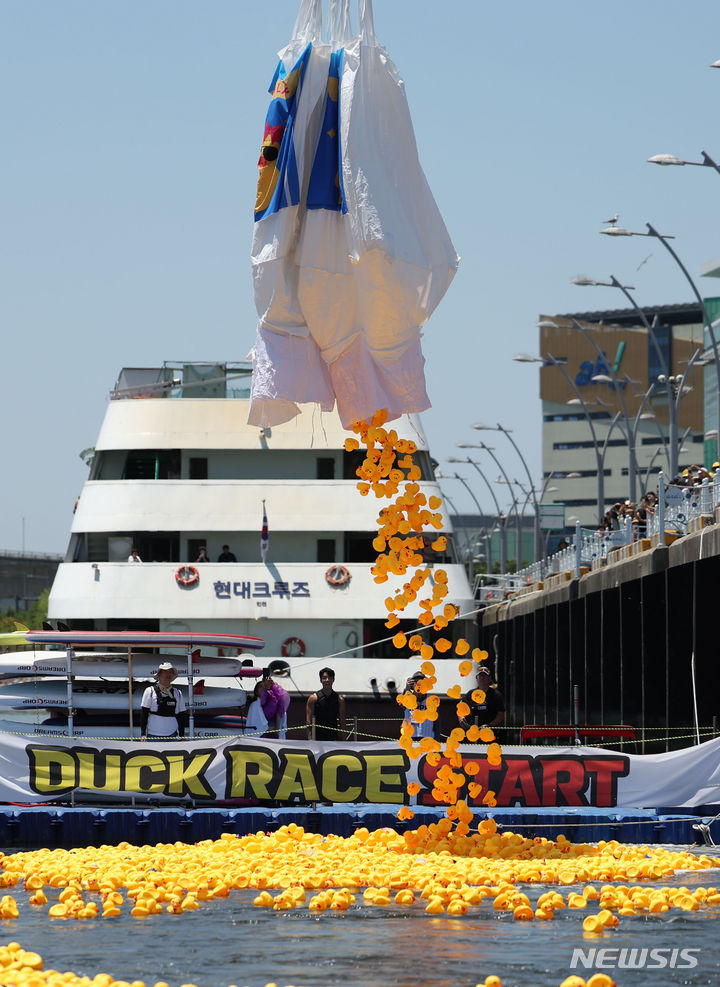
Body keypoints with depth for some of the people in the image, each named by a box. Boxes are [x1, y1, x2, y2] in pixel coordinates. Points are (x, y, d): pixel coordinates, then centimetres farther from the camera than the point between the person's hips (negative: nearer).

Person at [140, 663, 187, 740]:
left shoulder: (178, 693, 11)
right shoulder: (150, 691, 1)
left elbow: (182, 716, 15)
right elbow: (143, 715, -1)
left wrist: (182, 736, 9)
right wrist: (143, 734, -8)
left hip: (172, 736, 3)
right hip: (153, 736, -3)